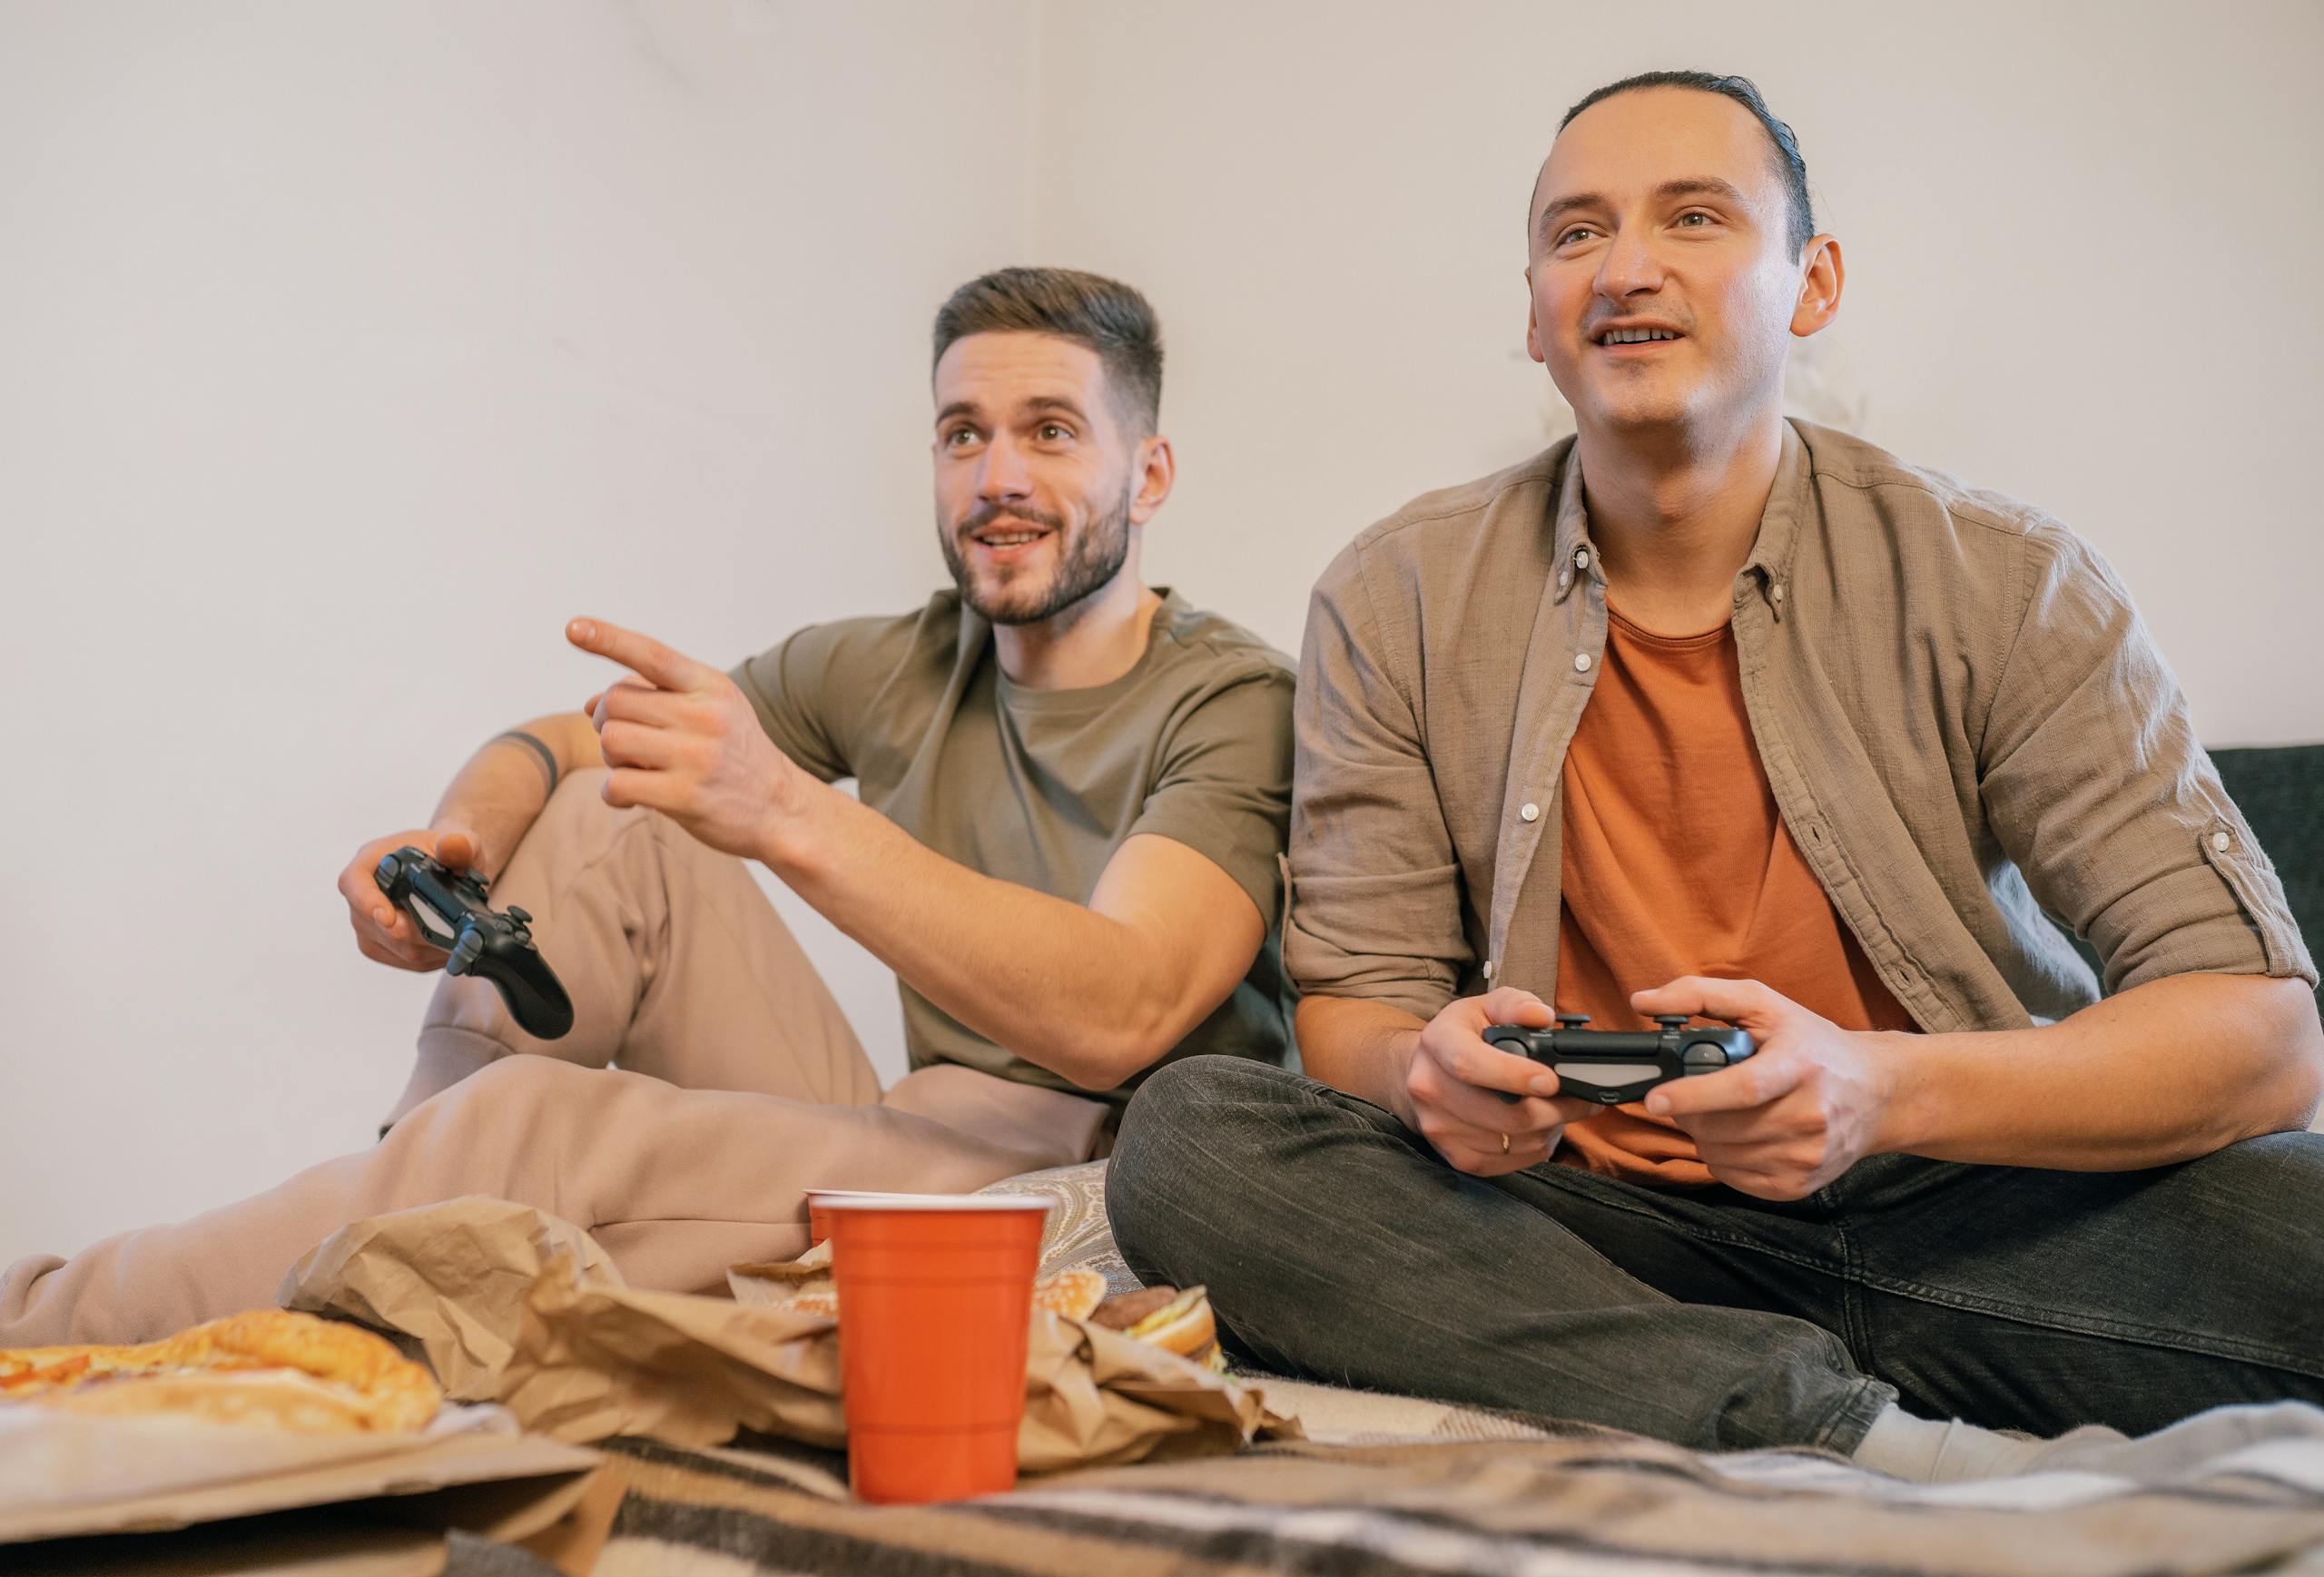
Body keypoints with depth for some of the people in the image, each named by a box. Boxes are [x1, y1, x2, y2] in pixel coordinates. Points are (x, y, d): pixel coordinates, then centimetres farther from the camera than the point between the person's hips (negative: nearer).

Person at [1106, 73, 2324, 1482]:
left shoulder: (2001, 584, -4)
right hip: (1580, 1222, 3)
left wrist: (1881, 1091, -29)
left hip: (1958, 1211, -2)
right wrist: (1431, 1075, -25)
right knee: (1189, 1133, -26)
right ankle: (1861, 1436, -28)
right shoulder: (1395, 606, 1)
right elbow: (1351, 1016, 2)